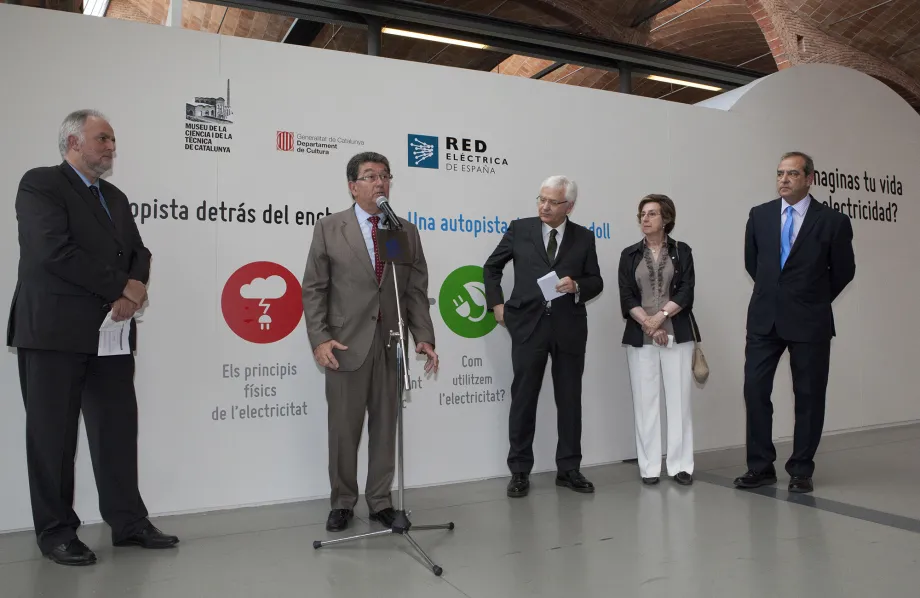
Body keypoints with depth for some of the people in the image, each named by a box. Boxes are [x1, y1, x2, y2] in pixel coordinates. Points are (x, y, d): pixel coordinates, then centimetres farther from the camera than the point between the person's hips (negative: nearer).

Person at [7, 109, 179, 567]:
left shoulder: (115, 197, 18)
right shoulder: (40, 184, -4)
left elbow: (138, 252, 12)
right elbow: (54, 251, -17)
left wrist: (135, 289, -9)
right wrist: (121, 288, -12)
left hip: (111, 331, 7)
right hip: (54, 331, -6)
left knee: (117, 429, 8)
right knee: (53, 435, 3)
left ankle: (128, 521, 17)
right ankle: (56, 530, 15)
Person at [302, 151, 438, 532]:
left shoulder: (408, 231, 9)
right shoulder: (329, 229, 2)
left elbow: (417, 290, 7)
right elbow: (314, 289, -1)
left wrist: (424, 337, -4)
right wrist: (319, 338, -12)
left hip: (392, 344, 2)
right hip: (346, 344, -2)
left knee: (385, 427, 10)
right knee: (343, 429, 7)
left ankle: (380, 501, 25)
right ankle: (342, 502, 25)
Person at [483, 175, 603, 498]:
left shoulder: (584, 238, 5)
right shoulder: (520, 229, 2)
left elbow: (596, 281, 8)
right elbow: (491, 267, 11)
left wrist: (577, 286, -13)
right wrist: (497, 304, 3)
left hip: (569, 327, 2)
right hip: (528, 325, -1)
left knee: (570, 400, 8)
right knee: (523, 400, 3)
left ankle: (568, 469, 21)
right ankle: (520, 471, 14)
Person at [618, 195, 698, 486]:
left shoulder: (681, 251, 7)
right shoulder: (630, 254, 9)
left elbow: (686, 292, -4)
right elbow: (626, 297, 0)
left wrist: (661, 316, -15)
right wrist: (648, 324, -12)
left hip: (677, 334, -1)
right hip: (640, 337, 1)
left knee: (679, 398, 0)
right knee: (645, 400, 2)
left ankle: (680, 465, 8)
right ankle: (649, 466, 9)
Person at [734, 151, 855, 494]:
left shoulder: (832, 221, -5)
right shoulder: (760, 215, 4)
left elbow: (843, 271, 7)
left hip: (809, 322, -2)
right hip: (764, 318, 3)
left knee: (809, 397, 6)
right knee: (755, 390, 1)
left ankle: (801, 471, 19)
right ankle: (760, 467, 12)